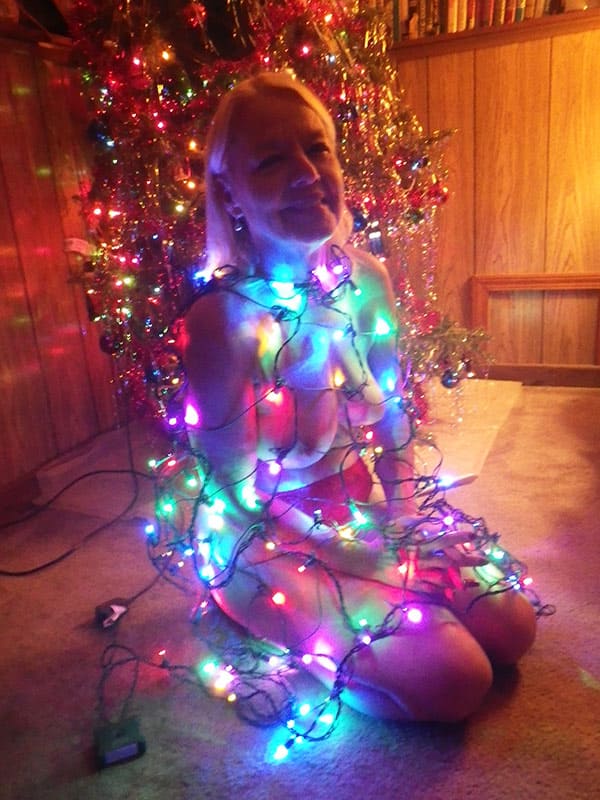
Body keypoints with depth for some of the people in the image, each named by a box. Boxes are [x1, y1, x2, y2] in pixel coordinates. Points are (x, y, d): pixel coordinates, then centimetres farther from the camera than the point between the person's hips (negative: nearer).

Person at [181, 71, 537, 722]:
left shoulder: (365, 278, -8)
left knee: (510, 628, 5)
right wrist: (340, 551, -15)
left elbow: (391, 410, 3)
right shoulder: (224, 319, -27)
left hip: (364, 502, 6)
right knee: (454, 680, -11)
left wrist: (403, 516, -4)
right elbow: (236, 484, -19)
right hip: (266, 534, -6)